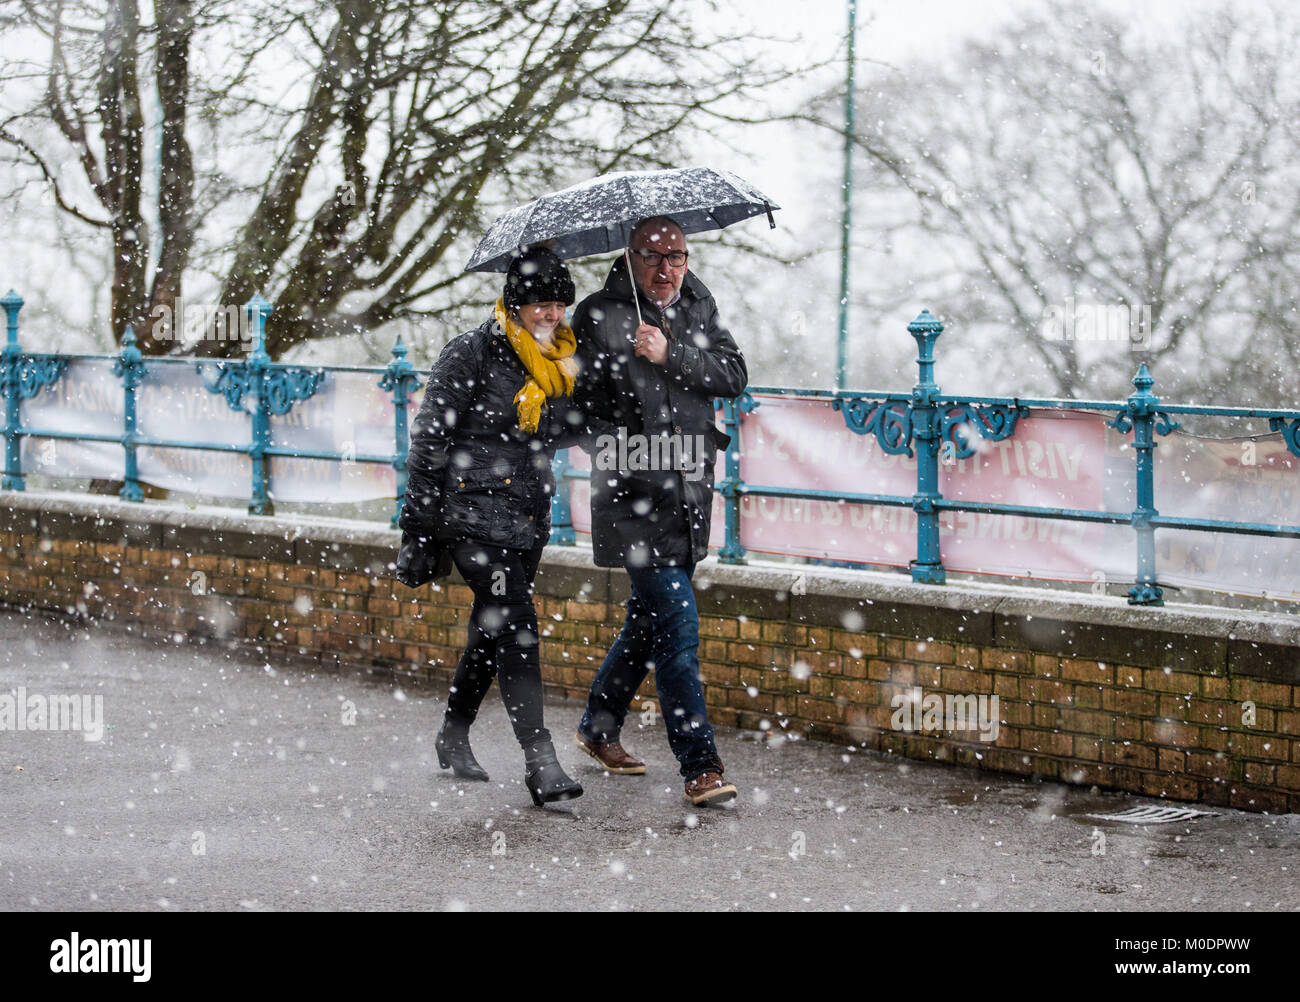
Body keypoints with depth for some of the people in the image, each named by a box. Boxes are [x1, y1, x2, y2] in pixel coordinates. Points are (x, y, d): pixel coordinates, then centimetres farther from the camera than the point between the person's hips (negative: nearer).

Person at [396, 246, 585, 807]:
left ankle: (453, 738, 32)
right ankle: (539, 760, -20)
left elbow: (562, 434, 12)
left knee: (493, 627, 15)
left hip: (529, 513, 7)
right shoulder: (472, 355, -10)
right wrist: (418, 530, -9)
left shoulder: (558, 360, 10)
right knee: (515, 624, -16)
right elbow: (429, 441, -8)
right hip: (473, 512, -7)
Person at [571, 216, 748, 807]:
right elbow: (580, 402, -4)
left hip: (688, 493, 6)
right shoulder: (599, 316, -4)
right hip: (635, 496, -6)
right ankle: (700, 767, -12)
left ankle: (598, 727, 36)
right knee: (677, 621, -12)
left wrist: (670, 356, -14)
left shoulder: (700, 308, 11)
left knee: (650, 619, 17)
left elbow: (734, 376, 0)